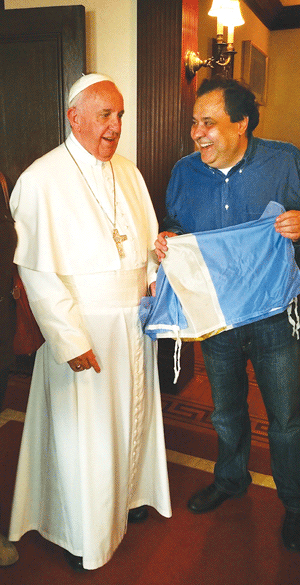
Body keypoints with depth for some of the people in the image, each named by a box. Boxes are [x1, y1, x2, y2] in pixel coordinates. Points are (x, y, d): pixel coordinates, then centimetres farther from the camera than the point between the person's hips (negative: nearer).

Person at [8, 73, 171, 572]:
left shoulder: (128, 171, 8)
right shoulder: (41, 181, -12)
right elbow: (37, 272, -15)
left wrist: (156, 272, -4)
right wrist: (70, 340, -17)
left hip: (134, 324, 6)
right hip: (82, 328, -6)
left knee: (131, 417, 20)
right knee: (83, 434, 8)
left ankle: (127, 494, 47)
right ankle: (82, 533, 34)